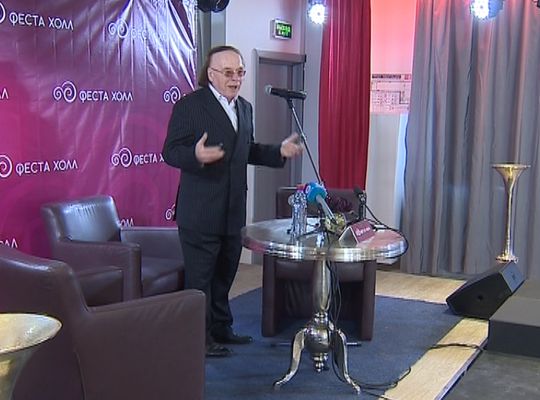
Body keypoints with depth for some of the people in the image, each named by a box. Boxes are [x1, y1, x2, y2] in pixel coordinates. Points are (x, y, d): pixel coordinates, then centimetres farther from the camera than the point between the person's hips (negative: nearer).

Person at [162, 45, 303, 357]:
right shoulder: (189, 105, -10)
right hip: (200, 213, -7)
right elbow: (170, 152, -13)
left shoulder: (245, 108, 12)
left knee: (224, 274, 19)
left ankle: (220, 328, 34)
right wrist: (196, 156, -33)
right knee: (200, 279, 3)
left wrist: (279, 151, 4)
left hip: (233, 211, 7)